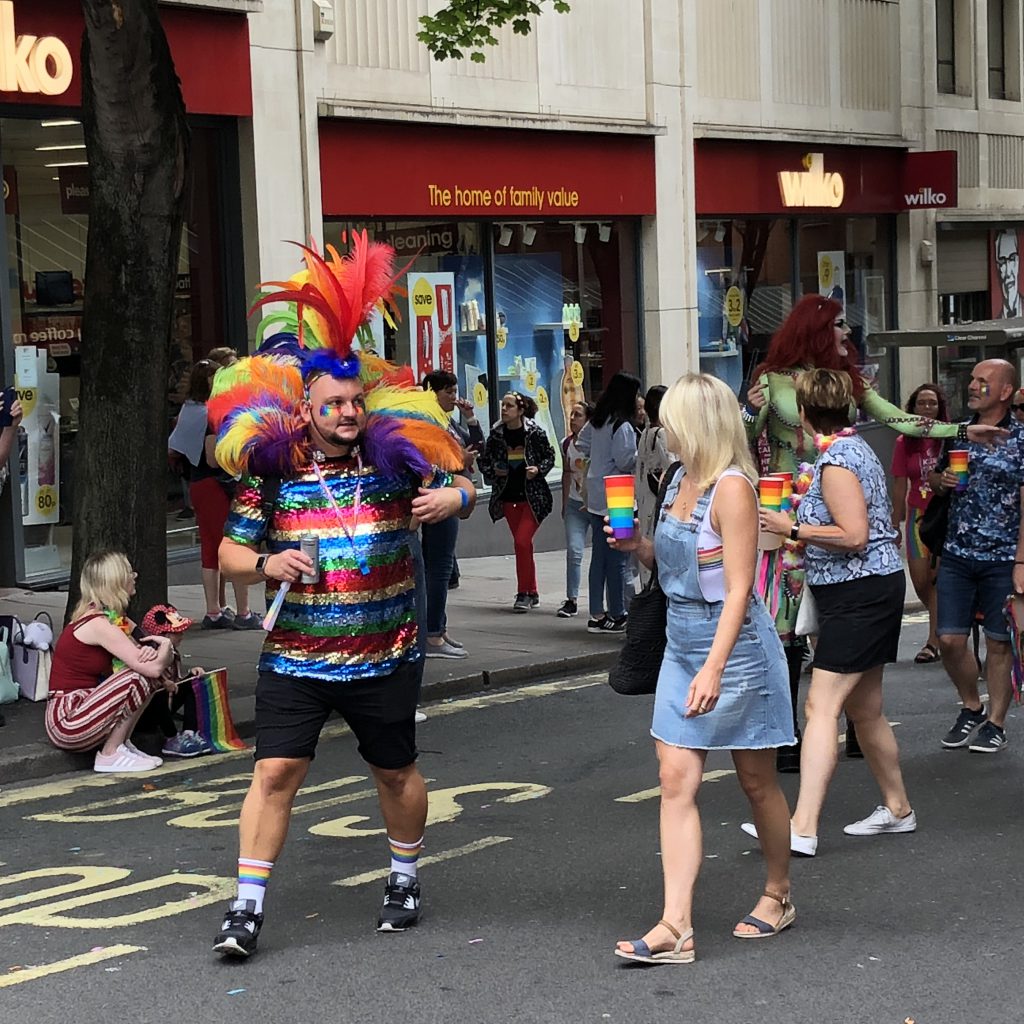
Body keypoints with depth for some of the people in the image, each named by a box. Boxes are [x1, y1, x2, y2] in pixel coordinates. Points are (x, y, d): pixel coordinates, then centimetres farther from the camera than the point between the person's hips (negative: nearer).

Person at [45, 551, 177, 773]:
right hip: (66, 721, -9)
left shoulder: (114, 617, 10)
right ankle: (110, 755, -10)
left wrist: (152, 652, -15)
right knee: (139, 676, -20)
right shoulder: (98, 624, -19)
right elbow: (153, 668, -25)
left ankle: (122, 744, 4)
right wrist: (165, 647, -4)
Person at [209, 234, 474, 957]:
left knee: (396, 771, 14)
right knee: (276, 769, -8)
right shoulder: (273, 476, -2)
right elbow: (230, 552, 3)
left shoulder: (395, 462, -2)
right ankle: (248, 904, -2)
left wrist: (453, 497, -13)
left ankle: (405, 879, 35)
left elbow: (461, 489, 11)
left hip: (386, 656, 1)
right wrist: (267, 565, -18)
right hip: (296, 655, -1)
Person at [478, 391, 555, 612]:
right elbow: (484, 461, 12)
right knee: (523, 545, 10)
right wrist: (493, 472, -8)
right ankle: (532, 593, 21)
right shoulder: (496, 435, 2)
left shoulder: (535, 433, -7)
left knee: (522, 541, -14)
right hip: (509, 497, 4)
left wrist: (538, 469, -14)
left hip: (533, 496, -4)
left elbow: (550, 457, 4)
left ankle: (523, 593, -6)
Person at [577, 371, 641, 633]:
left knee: (599, 556, 12)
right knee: (616, 559, -2)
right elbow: (625, 461, -21)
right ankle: (617, 616, 3)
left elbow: (582, 445, 21)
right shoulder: (622, 426, -17)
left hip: (596, 498, 9)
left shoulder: (596, 422, 9)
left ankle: (597, 614, 16)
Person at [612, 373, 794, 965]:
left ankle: (779, 896, 30)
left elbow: (739, 589, -21)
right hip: (682, 644, 8)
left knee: (757, 780, 9)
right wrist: (637, 544, 0)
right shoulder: (680, 480, 7)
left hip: (736, 646, -8)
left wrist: (714, 668, -27)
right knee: (676, 778, -2)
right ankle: (676, 926, -6)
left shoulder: (732, 488, -17)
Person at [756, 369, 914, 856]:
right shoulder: (855, 447, 14)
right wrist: (809, 506, 21)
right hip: (872, 589, 10)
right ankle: (897, 807, 30)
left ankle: (803, 828, -18)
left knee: (821, 707, -14)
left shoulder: (836, 461, -17)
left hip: (859, 593, -10)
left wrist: (792, 528, -15)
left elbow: (854, 536, -23)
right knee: (864, 709, 18)